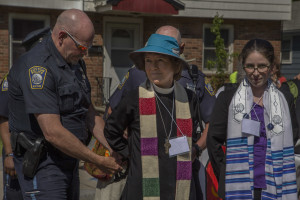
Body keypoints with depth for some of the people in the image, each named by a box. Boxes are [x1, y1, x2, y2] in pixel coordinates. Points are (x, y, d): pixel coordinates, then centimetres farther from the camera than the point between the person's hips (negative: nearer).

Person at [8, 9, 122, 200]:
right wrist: (99, 161, -19)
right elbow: (52, 132, -27)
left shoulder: (76, 62, 9)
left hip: (69, 161, 9)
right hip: (41, 163, -9)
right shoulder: (37, 67, -22)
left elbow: (89, 112, 17)